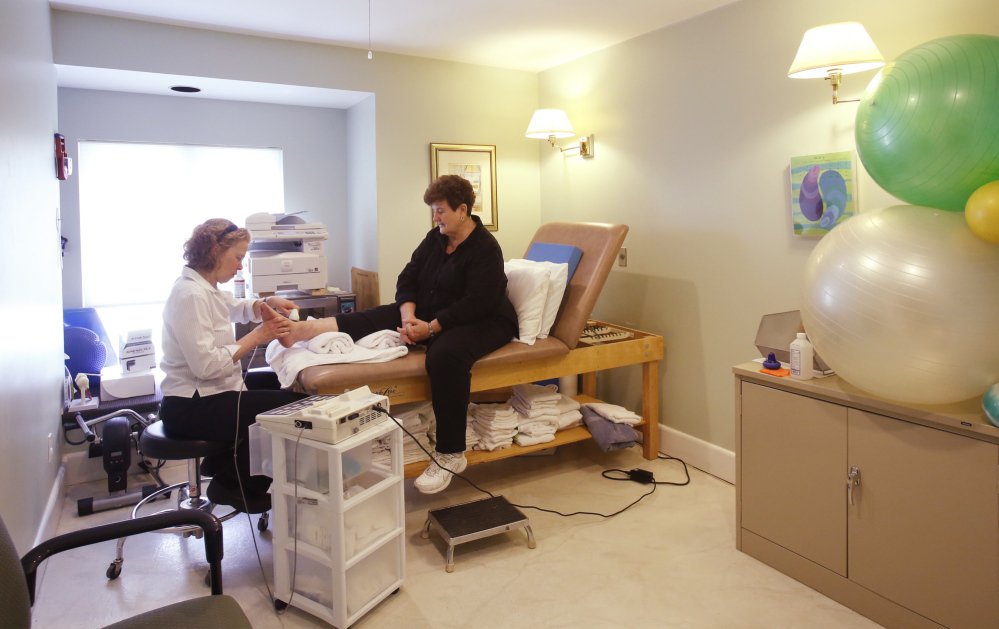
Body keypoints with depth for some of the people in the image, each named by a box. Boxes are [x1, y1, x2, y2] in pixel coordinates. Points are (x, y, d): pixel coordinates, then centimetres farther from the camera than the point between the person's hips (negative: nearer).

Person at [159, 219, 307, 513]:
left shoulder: (206, 288, 9)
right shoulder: (190, 295, -21)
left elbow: (236, 307, 29)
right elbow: (206, 365, -29)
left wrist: (268, 303, 8)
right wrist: (258, 336, -21)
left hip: (208, 395, 10)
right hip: (191, 408, -10)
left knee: (286, 388, 16)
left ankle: (224, 464, 22)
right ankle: (235, 484, 6)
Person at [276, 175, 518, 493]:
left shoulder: (486, 249, -15)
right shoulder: (435, 238, 7)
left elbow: (476, 303, -23)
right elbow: (408, 278, 3)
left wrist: (430, 328, -27)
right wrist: (408, 316, -16)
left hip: (483, 322, -8)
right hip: (431, 313, 8)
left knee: (445, 354, -38)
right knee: (373, 318, -10)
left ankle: (450, 455, -33)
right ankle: (300, 330, -25)